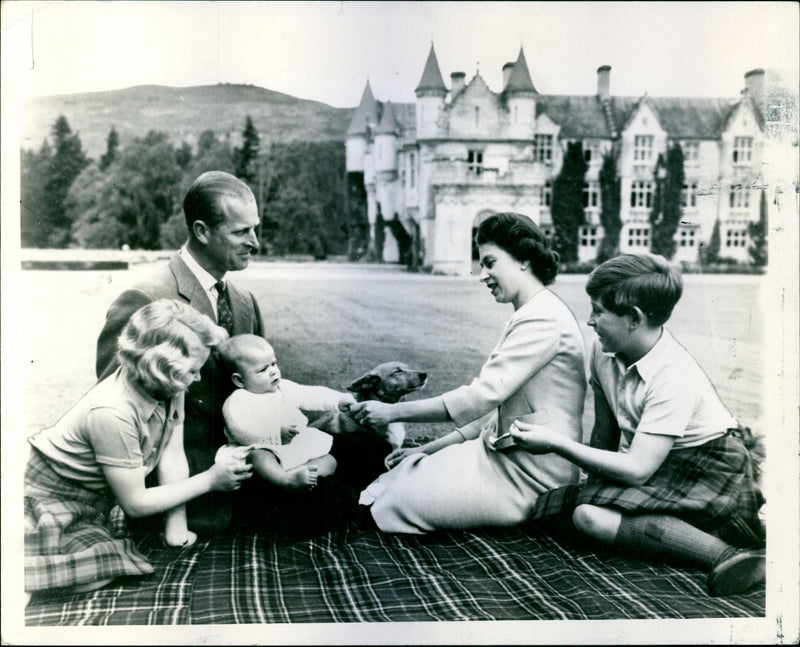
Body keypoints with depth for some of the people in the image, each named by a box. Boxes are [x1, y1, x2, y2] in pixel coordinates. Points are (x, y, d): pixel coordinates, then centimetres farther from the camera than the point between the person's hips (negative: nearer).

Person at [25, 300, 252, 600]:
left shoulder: (169, 387, -15)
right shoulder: (112, 413, -36)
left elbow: (172, 457, -11)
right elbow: (134, 503, -26)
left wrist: (176, 531, -14)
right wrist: (210, 479, -23)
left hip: (95, 497, 8)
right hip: (52, 496, -8)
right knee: (95, 576, -21)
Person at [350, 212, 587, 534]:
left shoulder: (543, 320, -18)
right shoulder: (528, 317, 15)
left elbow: (481, 396, -24)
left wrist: (393, 411, -18)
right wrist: (430, 448, 10)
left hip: (528, 479, -10)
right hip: (506, 455, 10)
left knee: (387, 505, -13)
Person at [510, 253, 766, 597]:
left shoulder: (674, 378, -27)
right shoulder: (604, 350, -4)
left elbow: (637, 470, -28)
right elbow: (605, 427, 9)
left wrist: (556, 443, -25)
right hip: (649, 462, 8)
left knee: (590, 515, -27)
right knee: (587, 512, -21)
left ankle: (727, 555, -30)